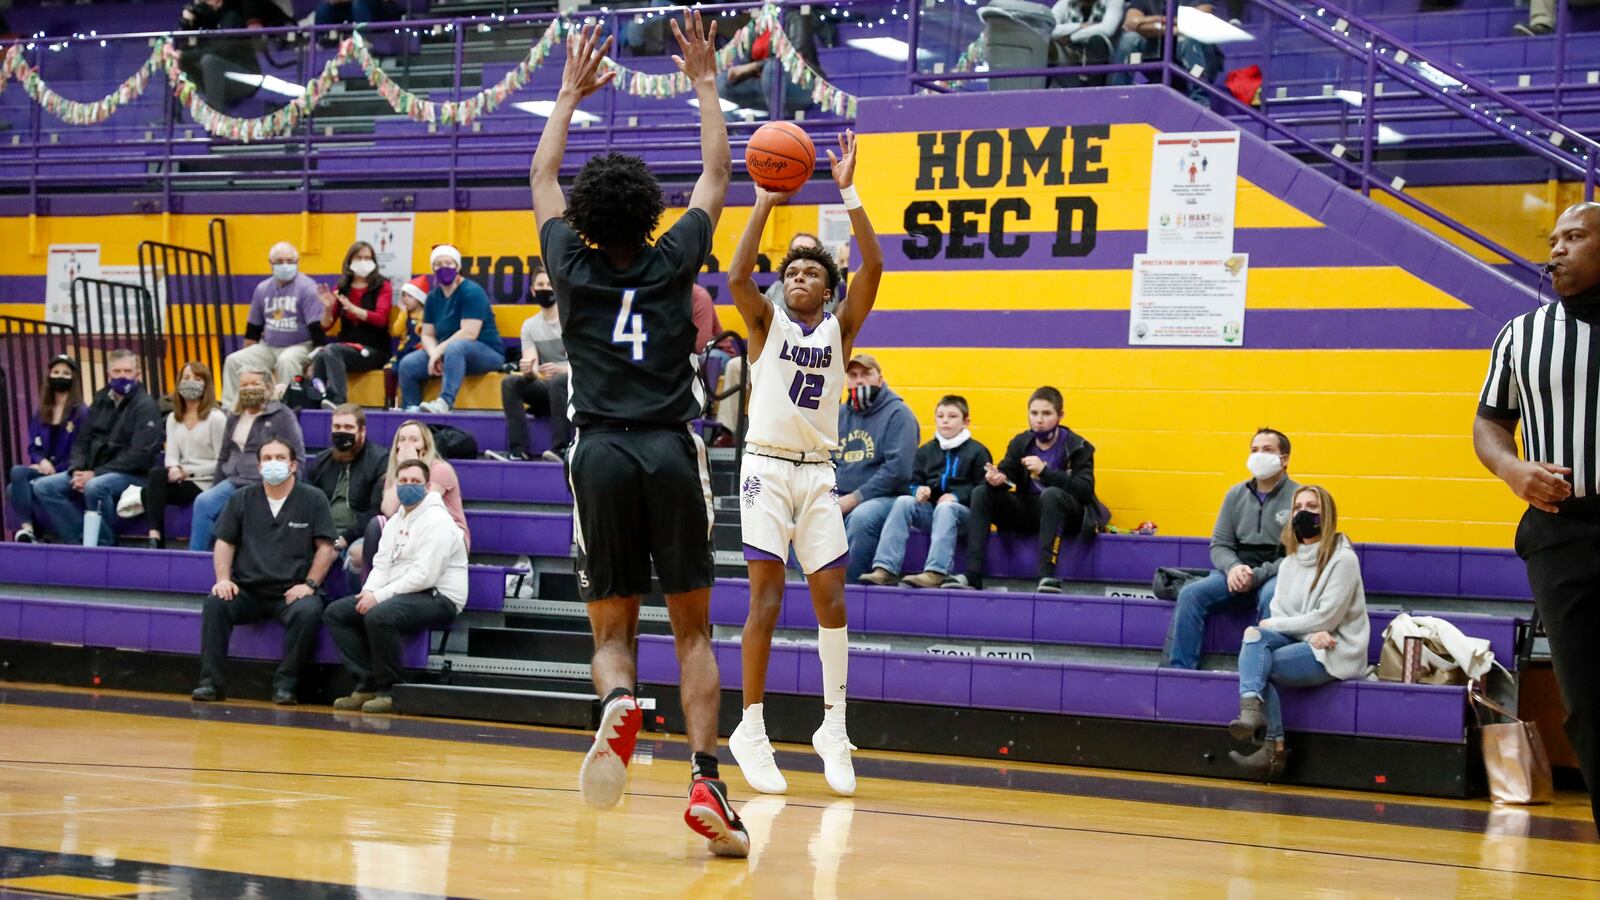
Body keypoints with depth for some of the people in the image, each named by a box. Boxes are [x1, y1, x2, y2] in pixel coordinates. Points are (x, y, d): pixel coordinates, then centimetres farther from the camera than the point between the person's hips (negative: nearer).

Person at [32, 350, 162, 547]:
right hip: (94, 472, 7)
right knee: (43, 487, -8)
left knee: (94, 487, -38)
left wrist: (96, 474, -19)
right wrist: (77, 470, -7)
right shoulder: (101, 401, 12)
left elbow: (140, 454, -17)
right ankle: (79, 540, -10)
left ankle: (104, 544, -18)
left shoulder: (145, 405, -8)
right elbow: (83, 440, 15)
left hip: (132, 474, -7)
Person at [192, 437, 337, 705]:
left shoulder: (313, 499, 4)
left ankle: (285, 684, -21)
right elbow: (225, 542, 12)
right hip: (247, 591, 2)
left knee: (307, 612, -35)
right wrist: (223, 579, -4)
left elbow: (325, 547, 1)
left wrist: (309, 584, -10)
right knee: (215, 604, -26)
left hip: (292, 592, -2)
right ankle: (211, 683, -19)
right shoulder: (242, 499, 12)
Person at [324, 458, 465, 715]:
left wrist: (380, 596, -20)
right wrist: (368, 592, -10)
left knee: (379, 616, -35)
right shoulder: (394, 522, 16)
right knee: (335, 613, -1)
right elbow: (381, 565, 12)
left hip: (438, 599, -9)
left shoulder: (436, 521, -13)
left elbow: (424, 576, -21)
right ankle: (368, 684, -7)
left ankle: (391, 691, -18)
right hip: (400, 595, 9)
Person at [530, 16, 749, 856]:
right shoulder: (673, 262, 5)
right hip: (671, 451, 0)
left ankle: (618, 702, -26)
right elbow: (716, 173, 19)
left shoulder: (575, 267, 7)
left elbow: (542, 176, 24)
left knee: (612, 628, 9)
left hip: (601, 456, 1)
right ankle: (705, 781, -9)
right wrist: (704, 80, 27)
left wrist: (571, 92, 35)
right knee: (692, 628, 6)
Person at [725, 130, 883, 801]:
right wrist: (765, 204, -17)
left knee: (831, 598, -1)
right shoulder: (766, 323, 5)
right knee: (766, 600, -6)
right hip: (766, 466, -3)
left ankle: (833, 727, 10)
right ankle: (751, 731, 0)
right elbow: (738, 277, -15)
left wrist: (847, 193, -11)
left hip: (818, 473, 3)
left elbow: (873, 268, -5)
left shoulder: (840, 329, 9)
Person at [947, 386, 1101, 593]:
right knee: (981, 494, -14)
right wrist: (996, 479, -25)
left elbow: (1085, 490, -19)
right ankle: (972, 574, -25)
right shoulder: (1020, 443, 7)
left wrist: (1044, 471, -30)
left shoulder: (1078, 447, -7)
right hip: (1027, 513, 5)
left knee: (1052, 494, -36)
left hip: (1062, 515, -5)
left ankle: (1046, 575, -44)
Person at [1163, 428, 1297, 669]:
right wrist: (1233, 567, -11)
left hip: (1277, 576, -5)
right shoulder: (1236, 495, 13)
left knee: (1271, 598, -39)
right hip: (1237, 573, 5)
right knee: (1190, 594, -20)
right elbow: (1219, 544, 12)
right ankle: (1180, 669, -19)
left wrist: (1257, 576, -20)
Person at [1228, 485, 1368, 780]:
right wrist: (1311, 632, -16)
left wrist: (1273, 624, -7)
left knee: (1254, 662, -22)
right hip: (1301, 643, 7)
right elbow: (1278, 612, 5)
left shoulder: (1342, 559, -7)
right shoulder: (1290, 562, 15)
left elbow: (1326, 618, -14)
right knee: (1255, 637, -23)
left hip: (1333, 653, -7)